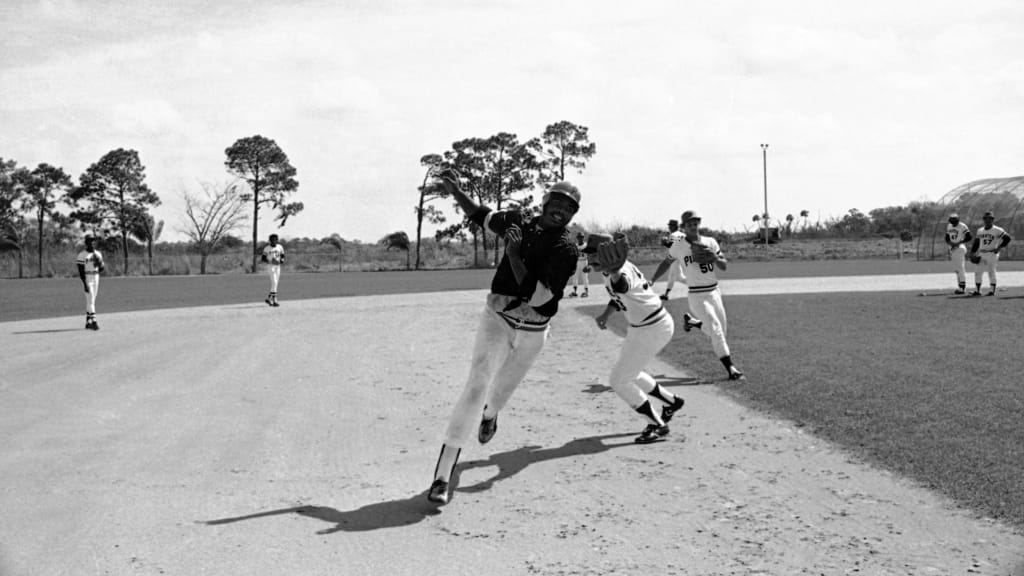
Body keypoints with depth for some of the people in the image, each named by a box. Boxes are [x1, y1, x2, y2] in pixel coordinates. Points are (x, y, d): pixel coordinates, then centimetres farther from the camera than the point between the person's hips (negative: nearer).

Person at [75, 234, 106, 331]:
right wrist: (85, 284, -20)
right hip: (86, 279, -6)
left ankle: (88, 322, 16)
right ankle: (93, 322, -16)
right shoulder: (82, 255, -9)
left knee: (91, 301, 10)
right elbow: (80, 271, -13)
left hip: (96, 278, 6)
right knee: (90, 301, -12)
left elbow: (102, 269, 10)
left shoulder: (98, 254, 10)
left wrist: (99, 264, -12)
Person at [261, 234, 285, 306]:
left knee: (275, 284, 8)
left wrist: (282, 260, -12)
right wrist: (269, 261, -20)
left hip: (278, 267, 5)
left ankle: (268, 298, 25)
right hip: (270, 267, -5)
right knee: (274, 282, -15)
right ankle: (274, 300, -14)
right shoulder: (267, 248, -5)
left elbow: (282, 256, 11)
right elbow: (263, 258, -2)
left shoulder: (280, 247, 5)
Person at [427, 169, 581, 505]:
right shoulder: (518, 222, -2)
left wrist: (513, 253, -26)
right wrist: (455, 191, -1)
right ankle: (443, 475, -18)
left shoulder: (567, 250, -14)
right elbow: (479, 216, 14)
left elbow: (537, 295, -24)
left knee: (504, 387, 19)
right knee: (477, 385, -16)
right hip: (498, 319, 0)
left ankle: (489, 414, 61)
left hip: (533, 334, 0)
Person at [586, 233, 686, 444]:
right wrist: (606, 313, 7)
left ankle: (658, 426, 7)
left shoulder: (623, 272, -29)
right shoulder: (613, 271, 1)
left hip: (653, 330, -10)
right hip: (640, 328, 10)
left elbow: (621, 285, -56)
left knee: (618, 381, -5)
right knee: (628, 374, 25)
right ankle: (671, 402, 41)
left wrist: (615, 273, -78)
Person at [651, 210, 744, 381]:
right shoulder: (678, 247, -5)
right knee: (716, 330, -14)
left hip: (714, 292, 5)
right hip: (696, 295, -4)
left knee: (720, 331, 15)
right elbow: (666, 263, 11)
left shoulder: (710, 242, 1)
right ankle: (730, 368, -8)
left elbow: (724, 266, 1)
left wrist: (715, 257, -21)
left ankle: (691, 322, 39)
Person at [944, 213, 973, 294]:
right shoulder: (949, 226, 11)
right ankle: (960, 287, 15)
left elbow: (969, 237, -14)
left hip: (960, 248, -7)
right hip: (952, 249, 7)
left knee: (960, 268, -11)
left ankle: (963, 287, -10)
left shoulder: (962, 226, -10)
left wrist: (958, 243, -18)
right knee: (956, 269, 9)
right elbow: (947, 239, 16)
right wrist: (951, 243, -6)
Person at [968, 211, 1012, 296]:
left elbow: (1007, 238, -9)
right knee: (978, 271, 2)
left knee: (991, 272, -3)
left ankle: (992, 290, 5)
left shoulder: (997, 230, -6)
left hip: (992, 254, -5)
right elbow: (976, 242, 18)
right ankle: (977, 290, 9)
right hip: (982, 254, 5)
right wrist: (972, 253, 9)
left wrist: (999, 248, -13)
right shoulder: (980, 231, 12)